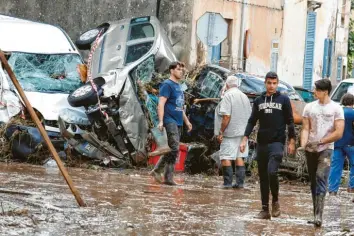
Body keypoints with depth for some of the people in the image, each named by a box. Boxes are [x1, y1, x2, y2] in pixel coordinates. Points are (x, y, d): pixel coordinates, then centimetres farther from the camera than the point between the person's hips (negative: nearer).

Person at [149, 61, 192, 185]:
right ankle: (157, 170, -13)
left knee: (173, 150, 5)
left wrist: (186, 121, 26)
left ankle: (169, 178, 6)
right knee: (174, 148, -17)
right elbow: (161, 104, -14)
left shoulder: (178, 86, 22)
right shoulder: (167, 85, -6)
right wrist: (161, 121, -22)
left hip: (177, 122, 9)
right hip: (170, 120, -9)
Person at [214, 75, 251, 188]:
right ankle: (240, 182, 9)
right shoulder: (245, 97, 13)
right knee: (239, 157, 11)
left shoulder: (228, 96, -11)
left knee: (225, 157, -4)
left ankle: (227, 182, -7)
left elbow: (226, 116, -19)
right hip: (242, 132, 7)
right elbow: (249, 116, 16)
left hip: (230, 133, -7)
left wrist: (221, 132, -14)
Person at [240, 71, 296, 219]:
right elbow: (252, 121, 13)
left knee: (272, 172, -22)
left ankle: (275, 201, -1)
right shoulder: (259, 101, 12)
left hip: (277, 142, -4)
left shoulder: (284, 100, 4)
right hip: (261, 143, 4)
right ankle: (265, 209, 10)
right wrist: (245, 139, 3)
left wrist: (291, 141, 0)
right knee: (263, 177, 5)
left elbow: (290, 122, 5)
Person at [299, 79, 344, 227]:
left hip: (326, 149, -4)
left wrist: (319, 142, -12)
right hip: (310, 150, 4)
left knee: (321, 178, -21)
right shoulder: (309, 107, 10)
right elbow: (306, 129, 7)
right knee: (314, 182, 7)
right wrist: (303, 144, -11)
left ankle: (318, 216, -28)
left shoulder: (336, 108, -1)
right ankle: (316, 215, 13)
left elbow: (339, 133, -6)